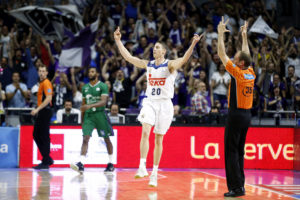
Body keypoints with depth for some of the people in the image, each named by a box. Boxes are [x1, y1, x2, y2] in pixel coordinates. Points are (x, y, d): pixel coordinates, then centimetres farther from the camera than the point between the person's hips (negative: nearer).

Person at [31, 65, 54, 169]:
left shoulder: (46, 83, -11)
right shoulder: (41, 83, 18)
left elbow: (48, 98, -21)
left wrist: (37, 109, -24)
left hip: (45, 111, -10)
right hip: (40, 113, 10)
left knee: (44, 136, -7)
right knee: (36, 135, 11)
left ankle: (46, 162, -3)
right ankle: (47, 159, 16)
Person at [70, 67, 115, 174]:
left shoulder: (103, 86, -4)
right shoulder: (85, 87, 13)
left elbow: (103, 102, -16)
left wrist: (90, 106, -30)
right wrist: (82, 120, 16)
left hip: (100, 114, -4)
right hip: (88, 115, 4)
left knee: (107, 139, 6)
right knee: (85, 139, -11)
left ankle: (111, 164, 19)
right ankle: (81, 164, -22)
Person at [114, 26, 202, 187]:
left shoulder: (170, 65, -5)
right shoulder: (148, 64, 9)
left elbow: (184, 59, -23)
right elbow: (128, 57, 10)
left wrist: (193, 44, -39)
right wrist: (118, 40, 6)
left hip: (164, 104, -2)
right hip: (150, 102, 2)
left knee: (158, 139, 4)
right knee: (145, 132, -20)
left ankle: (154, 173, 12)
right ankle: (142, 167, -24)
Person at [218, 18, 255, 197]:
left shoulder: (237, 73, -12)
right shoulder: (251, 73, 7)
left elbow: (222, 55, -8)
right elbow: (246, 55, 24)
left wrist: (221, 34, 0)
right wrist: (244, 36, 32)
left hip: (236, 114, -8)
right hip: (247, 115, 8)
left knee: (231, 151, -5)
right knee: (239, 151, 13)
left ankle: (236, 187, -8)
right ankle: (240, 186, 14)